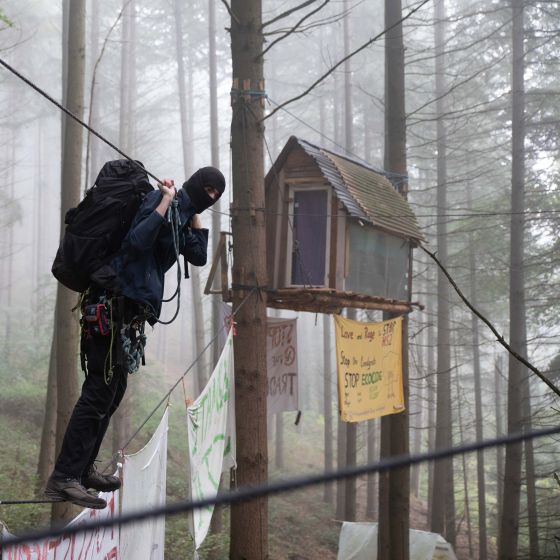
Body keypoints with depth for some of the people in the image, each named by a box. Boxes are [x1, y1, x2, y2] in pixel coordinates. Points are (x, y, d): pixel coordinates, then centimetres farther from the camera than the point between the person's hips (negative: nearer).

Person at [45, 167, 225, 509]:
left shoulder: (181, 214, 18)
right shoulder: (161, 200, -9)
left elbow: (198, 257, 19)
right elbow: (137, 242, -24)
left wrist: (195, 215, 14)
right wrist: (166, 202, -20)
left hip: (129, 311, 10)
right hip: (114, 306, -10)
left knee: (112, 391, 14)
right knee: (99, 393, -12)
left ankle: (83, 468, 22)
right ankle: (64, 478, -12)